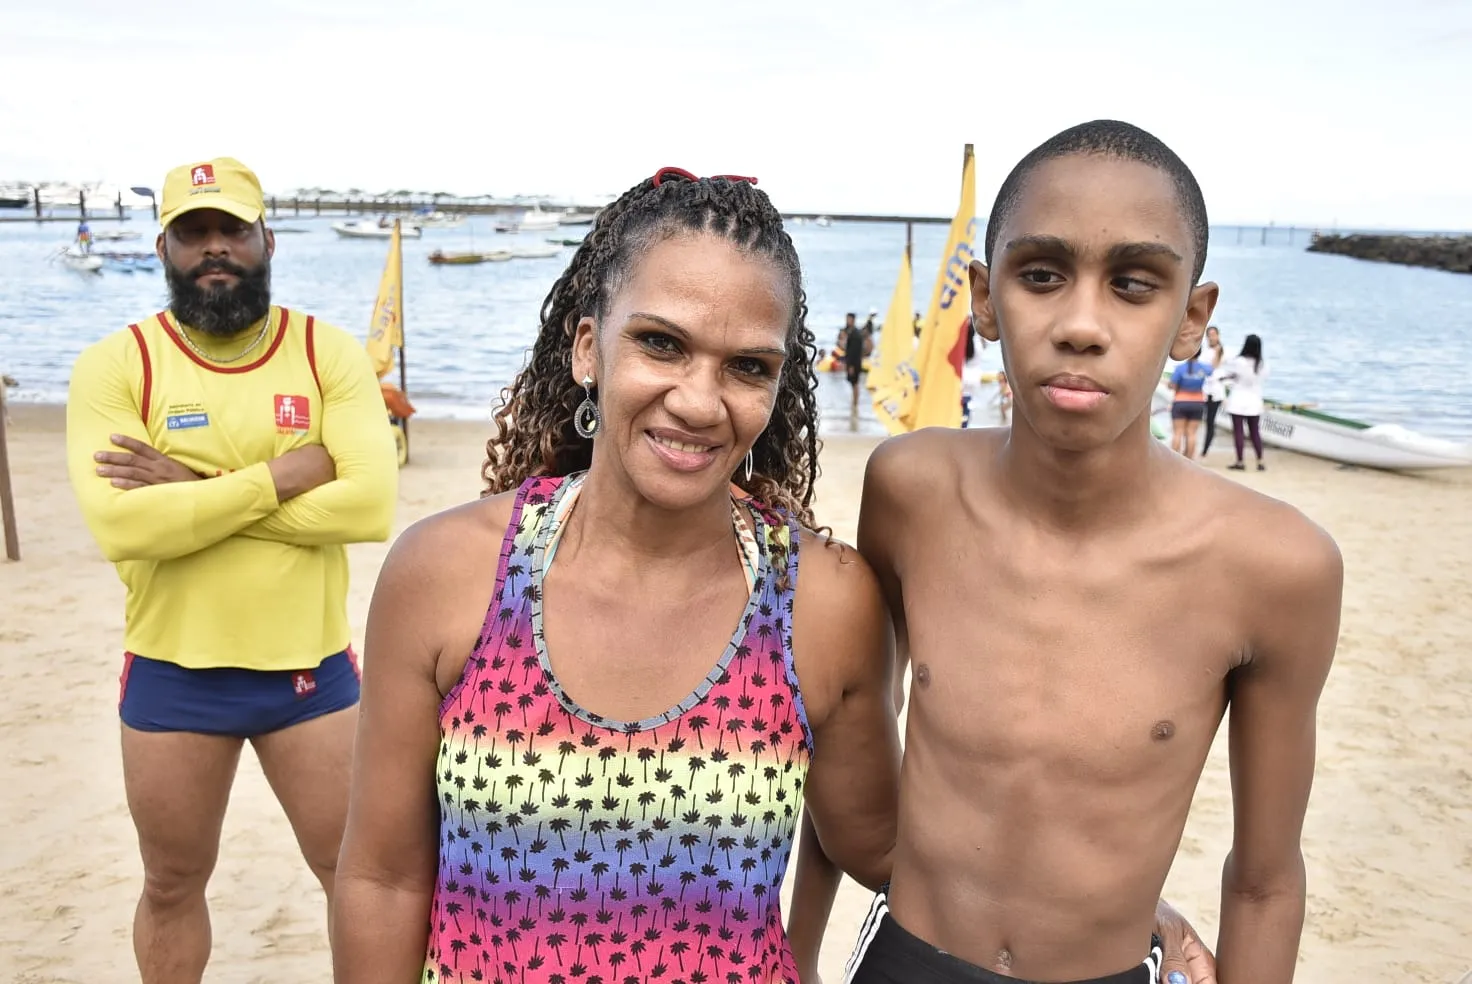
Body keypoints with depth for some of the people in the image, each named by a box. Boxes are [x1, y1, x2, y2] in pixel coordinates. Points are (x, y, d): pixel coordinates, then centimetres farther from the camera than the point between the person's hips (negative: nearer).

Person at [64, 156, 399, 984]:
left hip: (313, 668, 0)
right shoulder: (115, 366, -7)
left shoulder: (330, 354, -5)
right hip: (173, 674, 1)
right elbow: (121, 525, -22)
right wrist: (286, 471, -21)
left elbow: (371, 504, -19)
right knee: (173, 886, 21)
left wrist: (195, 489, -18)